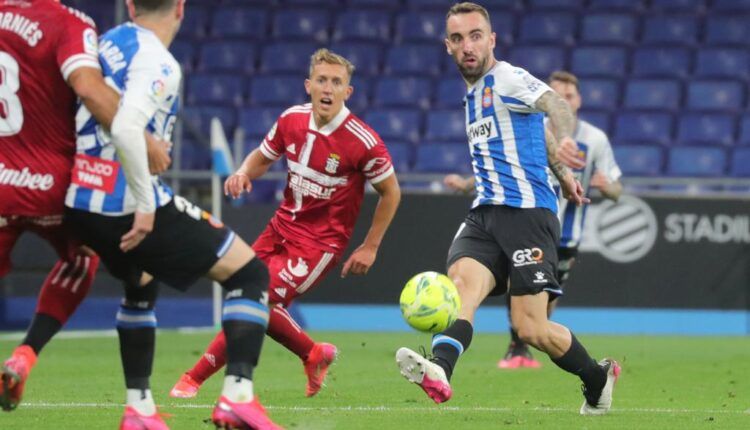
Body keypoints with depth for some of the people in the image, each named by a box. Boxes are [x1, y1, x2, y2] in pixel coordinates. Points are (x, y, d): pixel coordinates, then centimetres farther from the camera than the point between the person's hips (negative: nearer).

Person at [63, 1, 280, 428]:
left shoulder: (106, 42, 10)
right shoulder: (158, 63, -14)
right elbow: (126, 128, -30)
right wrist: (145, 205, -22)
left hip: (81, 204, 8)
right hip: (130, 207, -8)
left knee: (141, 286, 35)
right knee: (250, 273, 3)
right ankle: (238, 395, -10)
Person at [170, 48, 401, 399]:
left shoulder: (362, 141, -19)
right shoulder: (291, 119, -5)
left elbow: (391, 191, -6)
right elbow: (263, 156, 13)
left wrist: (370, 247, -5)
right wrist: (244, 173, -10)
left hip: (320, 243, -6)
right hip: (282, 226, 6)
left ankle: (195, 378, 0)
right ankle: (313, 354, 30)